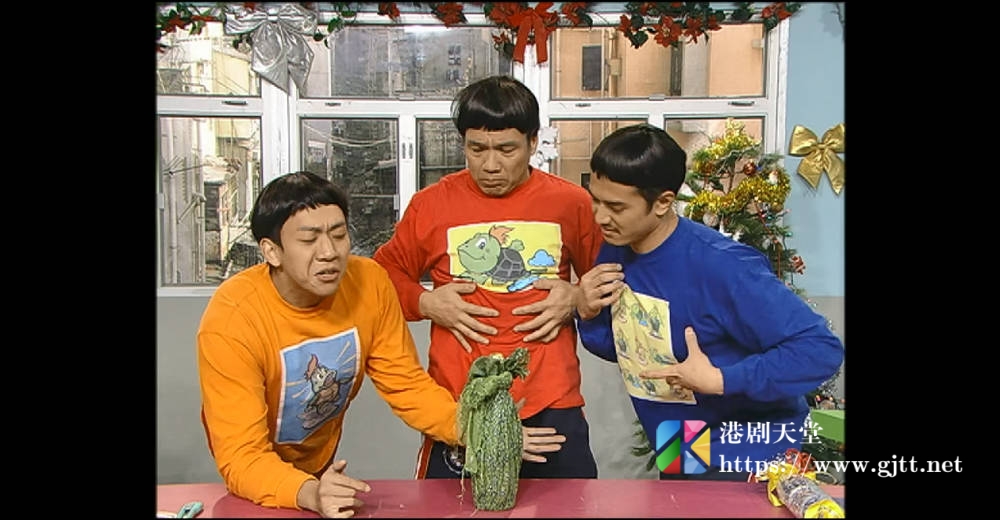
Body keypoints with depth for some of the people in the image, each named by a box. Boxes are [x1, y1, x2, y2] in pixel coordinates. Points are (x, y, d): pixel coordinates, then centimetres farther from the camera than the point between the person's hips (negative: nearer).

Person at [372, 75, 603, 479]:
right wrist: (426, 302, -5)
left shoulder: (571, 202, 4)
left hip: (552, 406, 1)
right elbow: (384, 275, 13)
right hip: (455, 408, 0)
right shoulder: (432, 204, 3)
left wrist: (576, 298, -4)